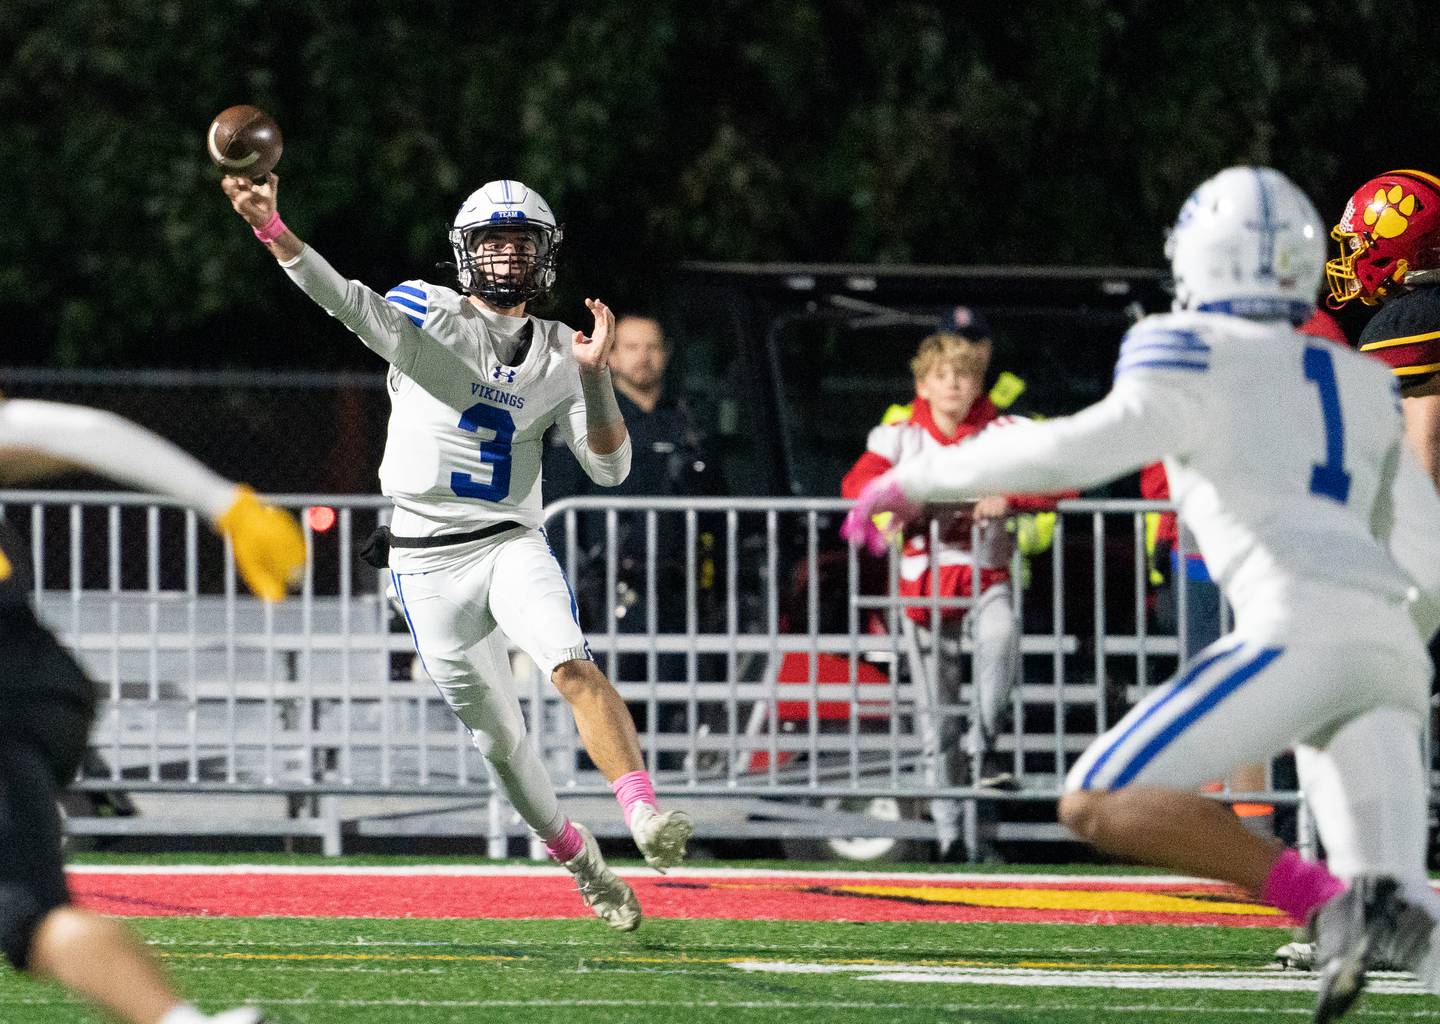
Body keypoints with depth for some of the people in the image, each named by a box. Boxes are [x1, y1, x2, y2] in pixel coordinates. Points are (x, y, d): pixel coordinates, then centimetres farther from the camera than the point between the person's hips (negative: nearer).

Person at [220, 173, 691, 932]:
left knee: (573, 667, -28)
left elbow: (609, 467, 1)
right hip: (429, 565, -1)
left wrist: (595, 377, -14)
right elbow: (346, 301, -22)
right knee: (499, 738, 7)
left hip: (511, 547, 1)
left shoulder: (558, 354, 6)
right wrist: (271, 228, -39)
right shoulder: (427, 314, -3)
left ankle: (645, 815, -37)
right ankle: (577, 858, 27)